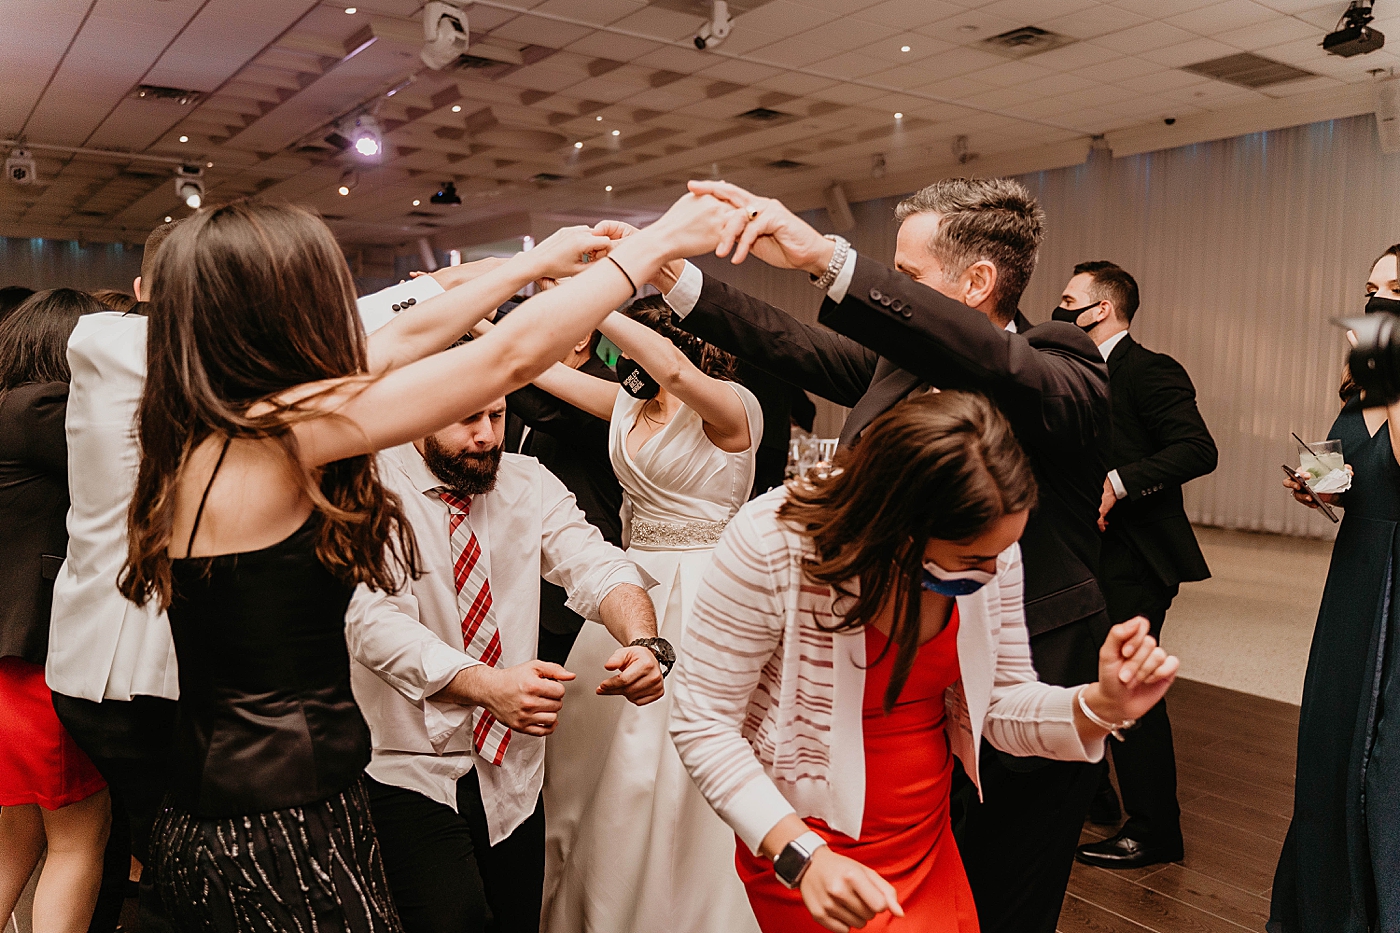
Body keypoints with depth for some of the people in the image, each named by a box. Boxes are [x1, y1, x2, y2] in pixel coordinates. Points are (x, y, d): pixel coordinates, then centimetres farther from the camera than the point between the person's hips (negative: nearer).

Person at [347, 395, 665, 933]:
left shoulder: (529, 483, 3)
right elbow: (374, 621, -23)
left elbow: (594, 565, -10)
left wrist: (643, 642, -32)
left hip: (513, 767, 5)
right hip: (411, 771, -4)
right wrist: (487, 686, -39)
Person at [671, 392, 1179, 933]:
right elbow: (704, 723, -20)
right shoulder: (772, 543, -28)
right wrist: (801, 857, -28)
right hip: (798, 842, -4)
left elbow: (999, 706, -3)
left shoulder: (990, 541, -13)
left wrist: (1103, 706, -22)